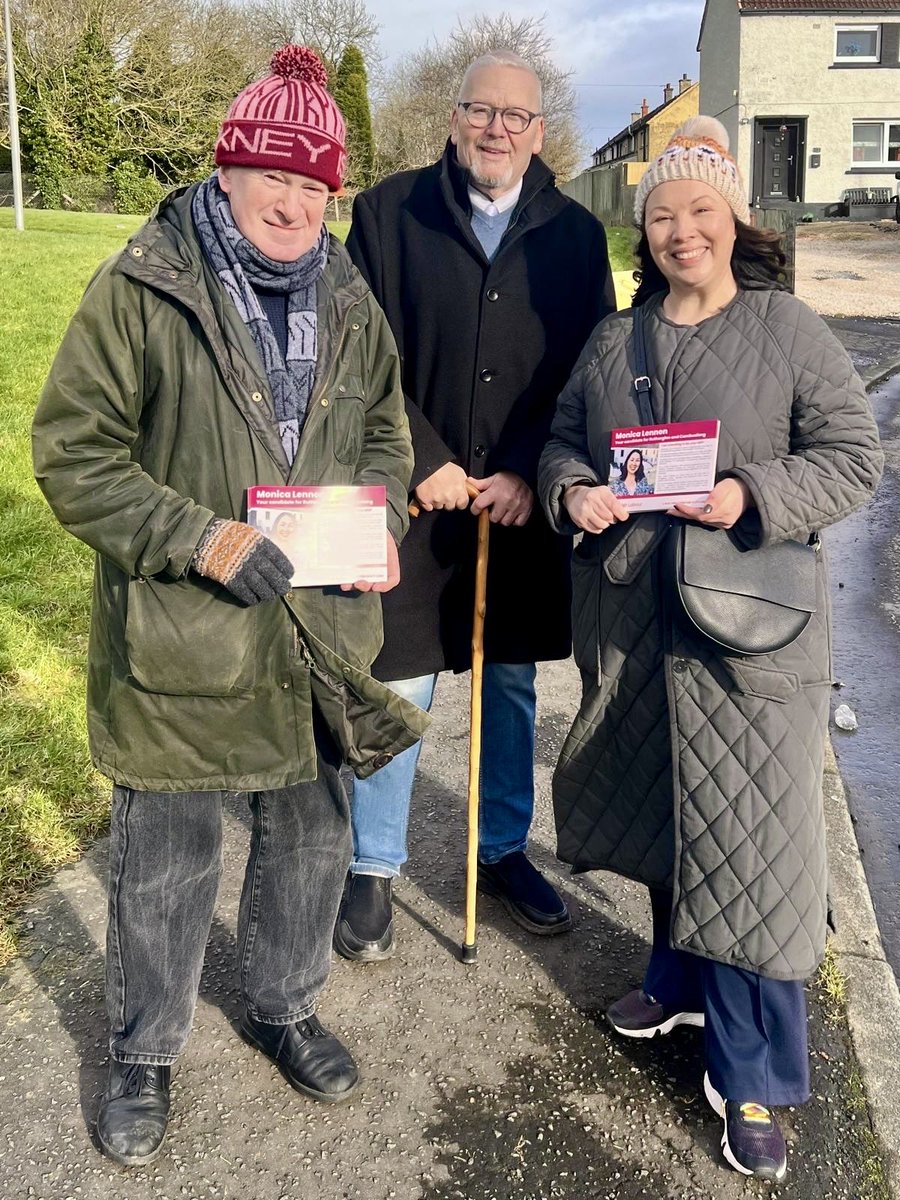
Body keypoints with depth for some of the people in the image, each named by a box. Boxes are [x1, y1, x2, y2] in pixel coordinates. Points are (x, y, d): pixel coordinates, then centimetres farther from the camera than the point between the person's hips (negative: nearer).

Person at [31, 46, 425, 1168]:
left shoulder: (349, 303, 6)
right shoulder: (140, 291, -10)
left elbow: (384, 433, 17)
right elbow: (73, 454, -11)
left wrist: (381, 523, -3)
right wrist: (201, 538, -22)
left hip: (317, 634, 5)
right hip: (178, 639, -4)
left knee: (311, 837, 19)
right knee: (164, 863, 11)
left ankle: (283, 1006, 46)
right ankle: (141, 1054, 36)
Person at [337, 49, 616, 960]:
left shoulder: (576, 234, 4)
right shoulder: (388, 213, -1)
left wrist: (529, 473, -11)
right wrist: (421, 462, -13)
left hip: (523, 504, 3)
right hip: (414, 497, -2)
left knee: (513, 684, 15)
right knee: (397, 690, 4)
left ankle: (504, 851, 35)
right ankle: (373, 870, 23)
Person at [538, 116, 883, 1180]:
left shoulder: (790, 331, -2)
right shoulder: (612, 341, 11)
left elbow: (854, 457, -5)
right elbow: (562, 441, 16)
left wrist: (752, 497, -20)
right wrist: (572, 491, -6)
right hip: (628, 619, 5)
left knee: (746, 837, -1)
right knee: (658, 808, 17)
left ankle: (752, 1077, 14)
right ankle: (682, 982, 41)